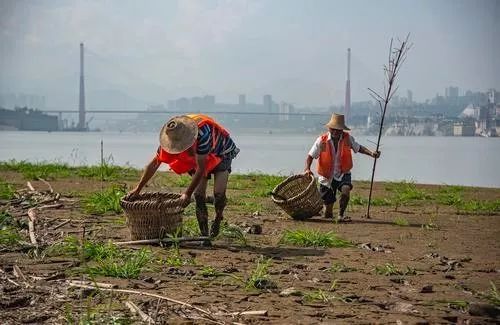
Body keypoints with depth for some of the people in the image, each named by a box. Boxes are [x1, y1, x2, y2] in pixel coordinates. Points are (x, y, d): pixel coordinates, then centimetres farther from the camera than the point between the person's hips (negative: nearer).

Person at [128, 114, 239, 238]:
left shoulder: (202, 132, -44)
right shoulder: (171, 135, -26)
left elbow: (201, 168, -39)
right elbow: (154, 164, -15)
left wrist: (187, 194, -37)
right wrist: (138, 189, -13)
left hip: (221, 153, -4)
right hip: (198, 157, 4)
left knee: (219, 193, -18)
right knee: (199, 194, -10)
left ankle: (218, 219, 13)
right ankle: (204, 234, -1)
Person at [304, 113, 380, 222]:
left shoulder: (347, 138, -6)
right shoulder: (322, 140, -12)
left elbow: (358, 148, 9)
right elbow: (310, 156, -8)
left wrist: (371, 153, -7)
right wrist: (307, 169, -26)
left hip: (342, 174, 1)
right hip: (327, 177, -1)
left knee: (346, 189, -36)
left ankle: (341, 215, -24)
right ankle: (328, 212, 42)